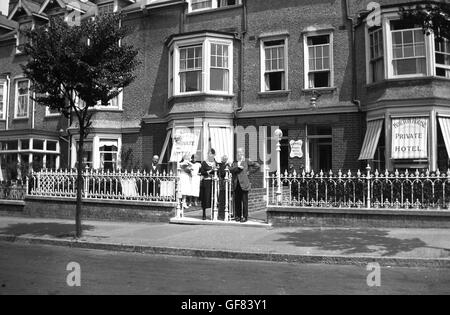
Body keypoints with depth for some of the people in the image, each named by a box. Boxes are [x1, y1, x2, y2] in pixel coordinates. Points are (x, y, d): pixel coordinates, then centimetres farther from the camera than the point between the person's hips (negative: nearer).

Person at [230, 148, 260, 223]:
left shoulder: (246, 161, 6)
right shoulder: (235, 163, 16)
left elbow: (257, 166, 3)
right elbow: (231, 170, -1)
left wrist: (249, 171, 0)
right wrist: (238, 167, -16)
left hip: (244, 184, -4)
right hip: (236, 185, 4)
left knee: (244, 201, -3)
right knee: (237, 201, 5)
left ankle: (245, 217, 3)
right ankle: (238, 216, 15)